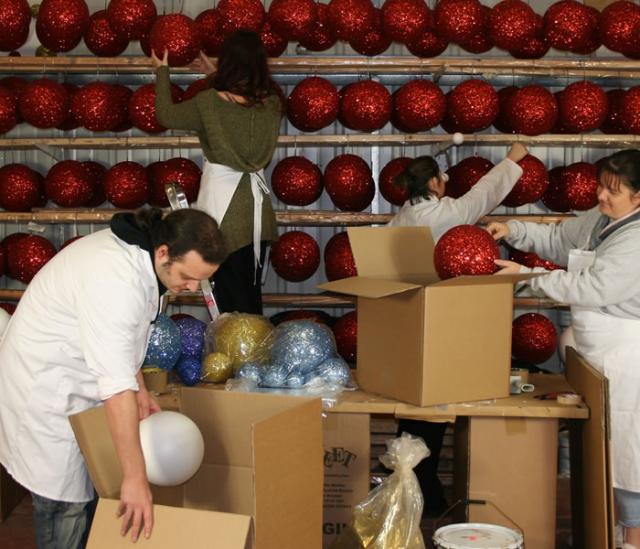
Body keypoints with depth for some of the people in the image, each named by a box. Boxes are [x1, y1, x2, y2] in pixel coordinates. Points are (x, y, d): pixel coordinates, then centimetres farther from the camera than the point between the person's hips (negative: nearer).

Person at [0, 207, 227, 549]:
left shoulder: (136, 251, -5)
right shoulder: (116, 279, -35)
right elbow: (117, 386, -37)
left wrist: (139, 389, 3)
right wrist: (135, 478, -35)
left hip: (72, 379, 9)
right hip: (44, 389, -9)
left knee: (88, 489, 16)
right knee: (66, 503, -3)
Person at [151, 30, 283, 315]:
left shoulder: (209, 103, -13)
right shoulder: (271, 101, -1)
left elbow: (166, 114, 5)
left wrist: (162, 71, 19)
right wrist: (216, 76, 33)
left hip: (224, 208, -5)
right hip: (258, 208, 5)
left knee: (231, 299, 2)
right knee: (251, 295, 17)